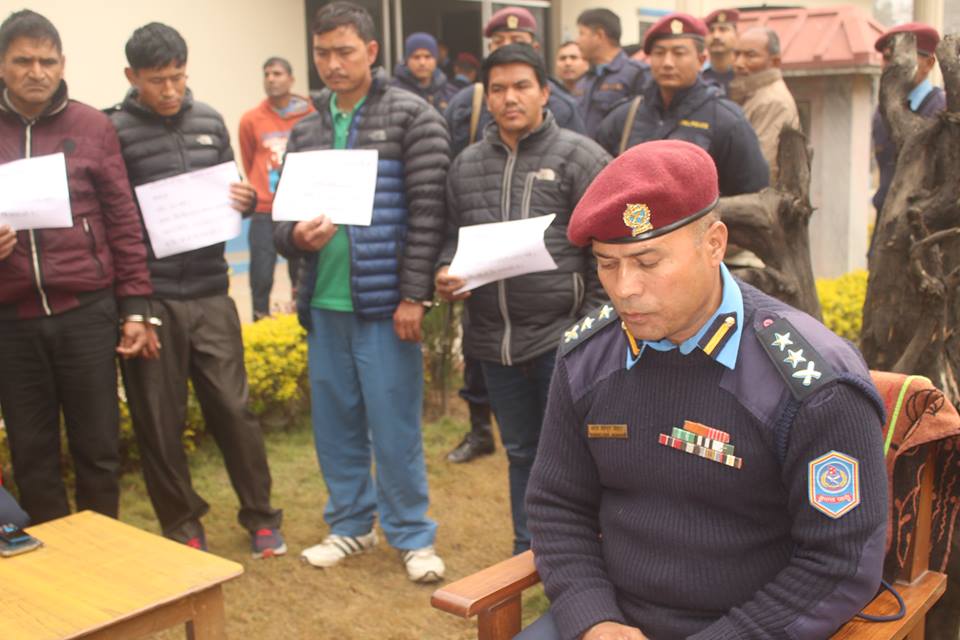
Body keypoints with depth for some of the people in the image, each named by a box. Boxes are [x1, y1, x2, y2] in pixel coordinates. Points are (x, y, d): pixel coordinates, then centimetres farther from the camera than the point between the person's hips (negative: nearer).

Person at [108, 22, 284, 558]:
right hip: (150, 299, -3)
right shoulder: (115, 131, -6)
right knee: (160, 421, 8)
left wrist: (247, 200, -4)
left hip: (211, 293, 3)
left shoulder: (210, 122, 8)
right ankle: (182, 525, 25)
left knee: (234, 408, 8)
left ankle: (260, 516, 23)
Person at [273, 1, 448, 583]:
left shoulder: (413, 118, -4)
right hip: (323, 303, 5)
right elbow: (283, 214, 14)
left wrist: (413, 296, -13)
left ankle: (413, 534, 18)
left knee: (394, 426, 1)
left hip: (384, 302, -5)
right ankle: (351, 523, 31)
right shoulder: (305, 131, 12)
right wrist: (296, 235, -10)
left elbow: (427, 214, -9)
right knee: (335, 421, 13)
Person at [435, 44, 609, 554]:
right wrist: (445, 272, -3)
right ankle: (527, 552, 32)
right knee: (520, 451, 17)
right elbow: (452, 237, 19)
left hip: (563, 335, -5)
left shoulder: (580, 157, -4)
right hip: (494, 338, 5)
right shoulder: (466, 165, 11)